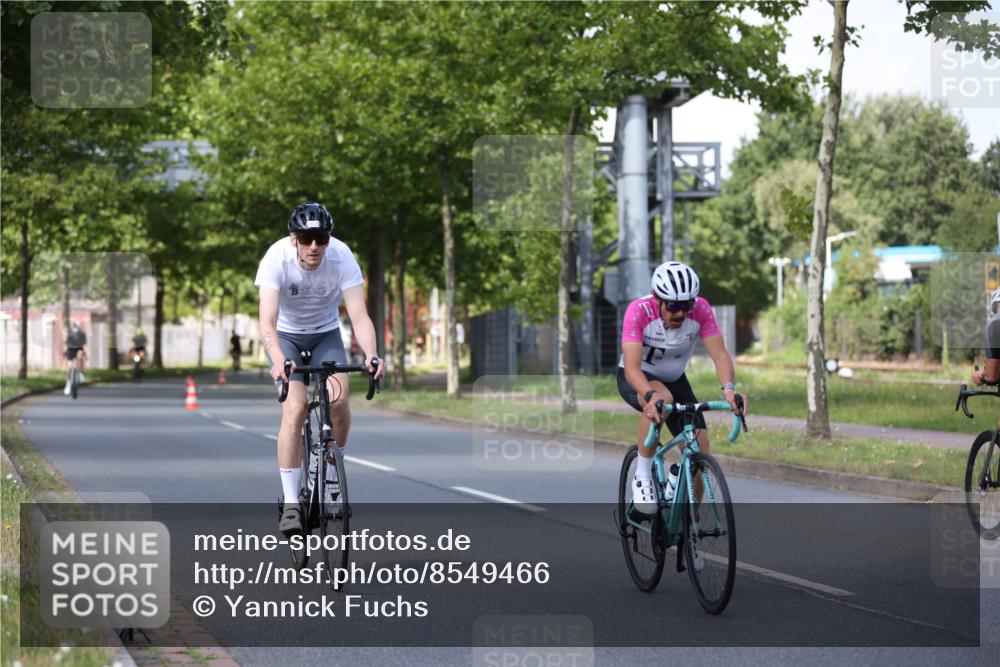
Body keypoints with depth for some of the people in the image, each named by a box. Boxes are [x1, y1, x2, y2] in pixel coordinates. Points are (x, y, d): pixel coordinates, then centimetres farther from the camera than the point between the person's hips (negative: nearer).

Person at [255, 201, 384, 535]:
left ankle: (331, 481, 6)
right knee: (295, 407, -21)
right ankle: (290, 504, -15)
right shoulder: (277, 258, -30)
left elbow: (359, 315, -31)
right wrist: (277, 360, -55)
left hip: (325, 332, 2)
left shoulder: (342, 257, -26)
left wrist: (371, 354, -50)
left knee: (339, 400, -20)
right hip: (286, 334, -2)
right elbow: (267, 321, -37)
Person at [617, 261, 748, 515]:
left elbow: (719, 354, -27)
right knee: (662, 399, -39)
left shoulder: (701, 309, -23)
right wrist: (651, 396, -57)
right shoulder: (638, 311, -31)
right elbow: (632, 367, -39)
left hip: (674, 380, 4)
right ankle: (642, 475, -20)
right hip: (636, 379, -4)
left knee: (699, 446, -12)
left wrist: (729, 388, -47)